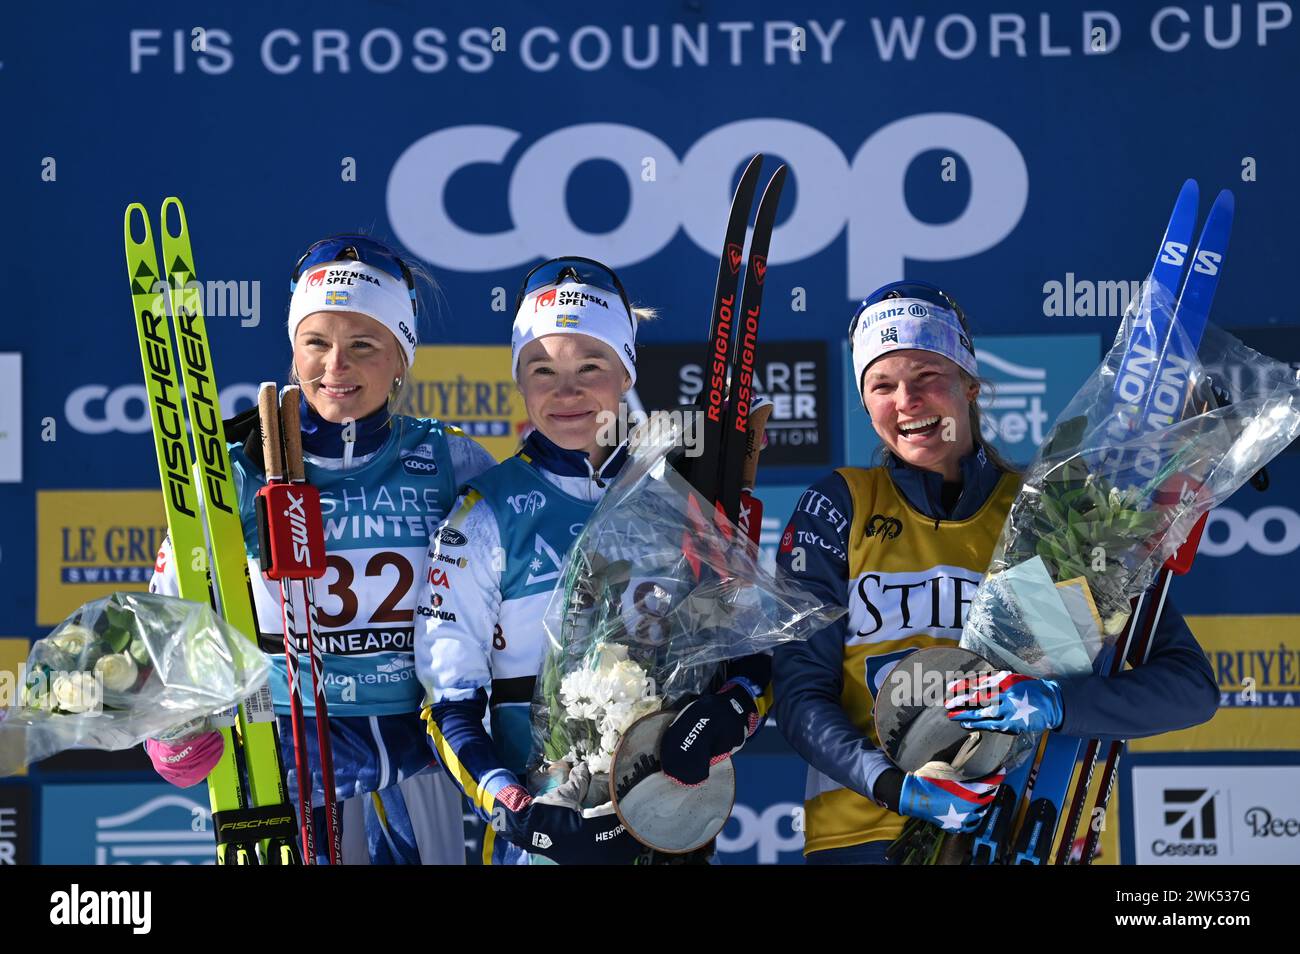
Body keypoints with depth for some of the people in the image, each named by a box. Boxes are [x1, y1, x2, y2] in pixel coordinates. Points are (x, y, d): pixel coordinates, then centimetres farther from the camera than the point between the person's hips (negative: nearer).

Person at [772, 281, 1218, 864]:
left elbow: (1190, 686, 3)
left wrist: (1059, 705, -14)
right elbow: (800, 692, 4)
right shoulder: (837, 509, 7)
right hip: (863, 832, 0)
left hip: (1023, 831, 0)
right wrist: (891, 784, -13)